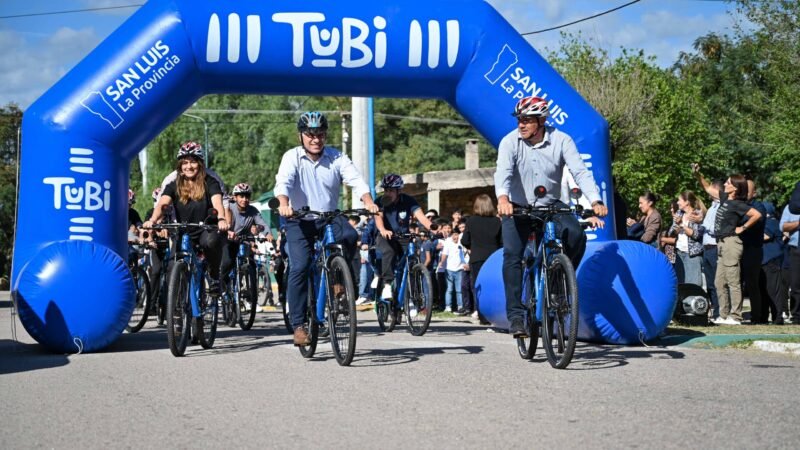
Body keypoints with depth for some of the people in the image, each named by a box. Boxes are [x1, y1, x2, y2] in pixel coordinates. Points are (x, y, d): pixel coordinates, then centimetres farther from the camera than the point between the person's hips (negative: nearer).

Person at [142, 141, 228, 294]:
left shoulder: (209, 183, -4)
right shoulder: (174, 185, 2)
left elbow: (217, 202, -23)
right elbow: (162, 203, -15)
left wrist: (221, 219, -46)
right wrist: (152, 220, -38)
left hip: (206, 230, -2)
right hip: (183, 234, 3)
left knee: (211, 241, -37)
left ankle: (214, 275, -11)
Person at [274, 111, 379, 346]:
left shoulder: (337, 158, -4)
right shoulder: (292, 157, -9)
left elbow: (356, 180, -17)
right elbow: (283, 182, -25)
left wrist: (368, 202, -37)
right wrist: (284, 204, -47)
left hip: (329, 217, 2)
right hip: (300, 221, -2)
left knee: (350, 235, -30)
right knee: (300, 267, -16)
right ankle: (298, 324, -8)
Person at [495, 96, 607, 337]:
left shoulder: (561, 140, -14)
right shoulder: (510, 141, -15)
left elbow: (580, 171, -23)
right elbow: (503, 172, -31)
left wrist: (595, 201, -40)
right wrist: (502, 198, -53)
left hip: (551, 205, 1)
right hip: (518, 208, -1)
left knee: (577, 235, -25)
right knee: (512, 256, -17)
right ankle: (516, 315, -12)